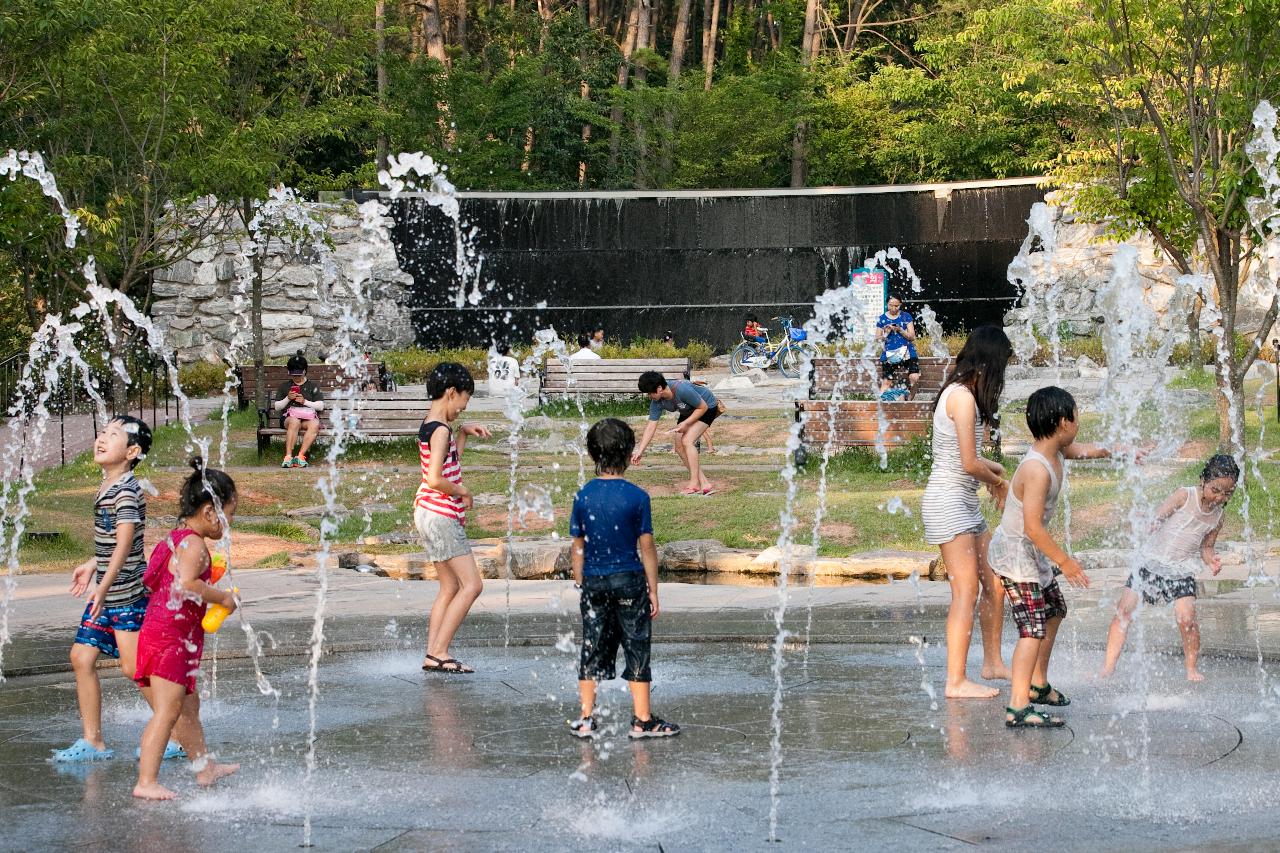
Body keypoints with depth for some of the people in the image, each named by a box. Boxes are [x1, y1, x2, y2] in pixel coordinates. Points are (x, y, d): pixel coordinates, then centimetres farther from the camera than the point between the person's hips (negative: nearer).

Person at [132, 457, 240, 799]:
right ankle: (147, 781, -13)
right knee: (167, 711, -11)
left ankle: (205, 766, 36)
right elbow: (186, 585, -33)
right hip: (169, 638, -11)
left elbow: (152, 579, 22)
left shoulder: (175, 538, 14)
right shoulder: (194, 545, -17)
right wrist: (222, 597, -19)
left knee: (188, 706, 23)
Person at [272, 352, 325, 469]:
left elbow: (320, 406, 11)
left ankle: (301, 455, -44)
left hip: (309, 416, 0)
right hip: (291, 416, 0)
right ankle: (288, 455, -48)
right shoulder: (284, 386, 25)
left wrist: (305, 402, -4)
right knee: (294, 422, -39)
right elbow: (277, 407, 20)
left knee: (315, 424, -38)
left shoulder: (313, 386, 21)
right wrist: (287, 399, 2)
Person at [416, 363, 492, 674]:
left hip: (428, 514, 10)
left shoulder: (430, 426, 13)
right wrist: (463, 492, -9)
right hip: (441, 515, -10)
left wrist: (463, 432, 18)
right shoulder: (441, 430, -17)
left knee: (450, 587, 12)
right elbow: (435, 479, -25)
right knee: (472, 584, -8)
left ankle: (432, 654, 7)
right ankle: (438, 653, -10)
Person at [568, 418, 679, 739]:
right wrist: (653, 590, 1)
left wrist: (580, 585, 14)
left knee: (592, 647, 10)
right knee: (637, 648, 5)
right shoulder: (637, 497, -10)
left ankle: (586, 718, 12)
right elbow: (647, 547, -6)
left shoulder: (583, 497, -1)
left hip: (593, 581, 3)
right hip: (629, 580, -3)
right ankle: (642, 720, 9)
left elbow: (578, 547, 4)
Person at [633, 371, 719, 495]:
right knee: (679, 447, -1)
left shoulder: (682, 390, -38)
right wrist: (639, 452, -19)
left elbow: (703, 407, -27)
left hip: (707, 407, -8)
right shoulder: (657, 402, -17)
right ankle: (704, 484, 3)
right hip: (689, 411, 8)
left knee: (687, 441, -22)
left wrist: (686, 423, -29)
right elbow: (651, 427, -14)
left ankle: (694, 484, -15)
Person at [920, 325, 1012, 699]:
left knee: (994, 583, 13)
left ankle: (992, 662, 25)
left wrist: (991, 470, 5)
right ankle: (956, 681, -10)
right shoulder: (963, 397, -16)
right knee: (966, 590, -11)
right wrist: (998, 482, -1)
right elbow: (969, 464, -19)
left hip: (964, 501, 10)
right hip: (947, 500, -10)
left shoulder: (960, 393, 14)